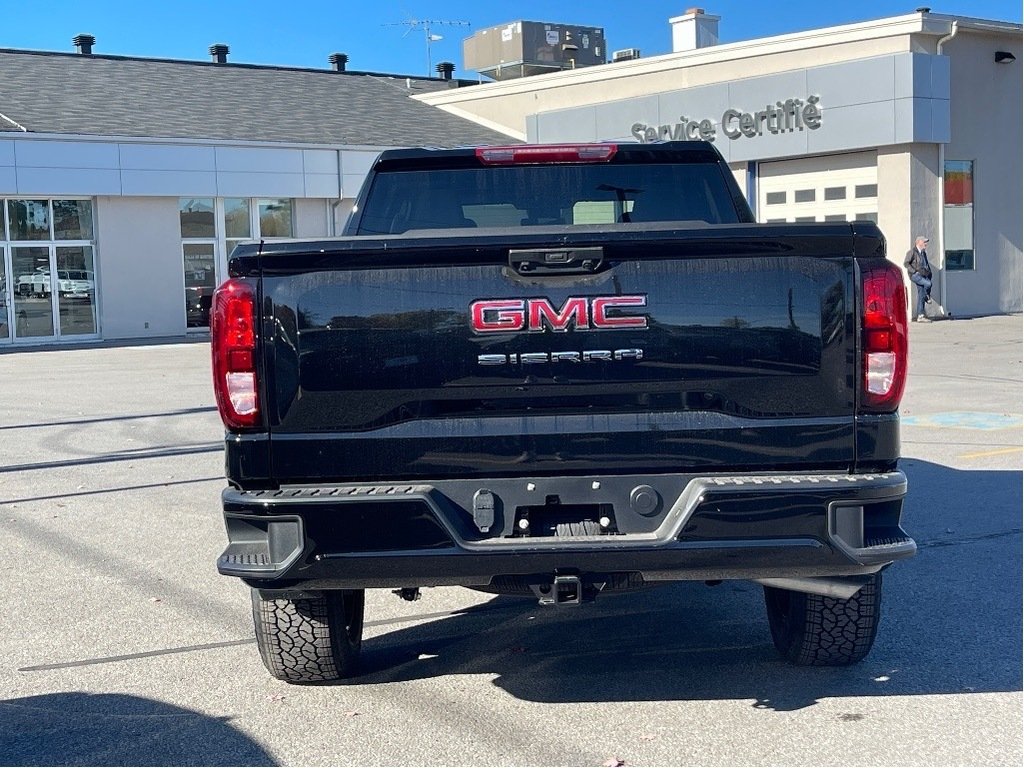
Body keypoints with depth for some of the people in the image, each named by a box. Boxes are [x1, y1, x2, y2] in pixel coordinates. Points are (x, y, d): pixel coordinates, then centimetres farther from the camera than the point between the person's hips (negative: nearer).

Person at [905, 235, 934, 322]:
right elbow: (906, 263, -12)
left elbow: (926, 264, 30)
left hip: (923, 275, 7)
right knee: (928, 283, -30)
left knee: (921, 295, 2)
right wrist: (915, 271, -19)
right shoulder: (912, 252, -5)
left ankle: (920, 316, 2)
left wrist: (929, 271, 13)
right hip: (915, 275, -7)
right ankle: (927, 297, -2)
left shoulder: (923, 252, 19)